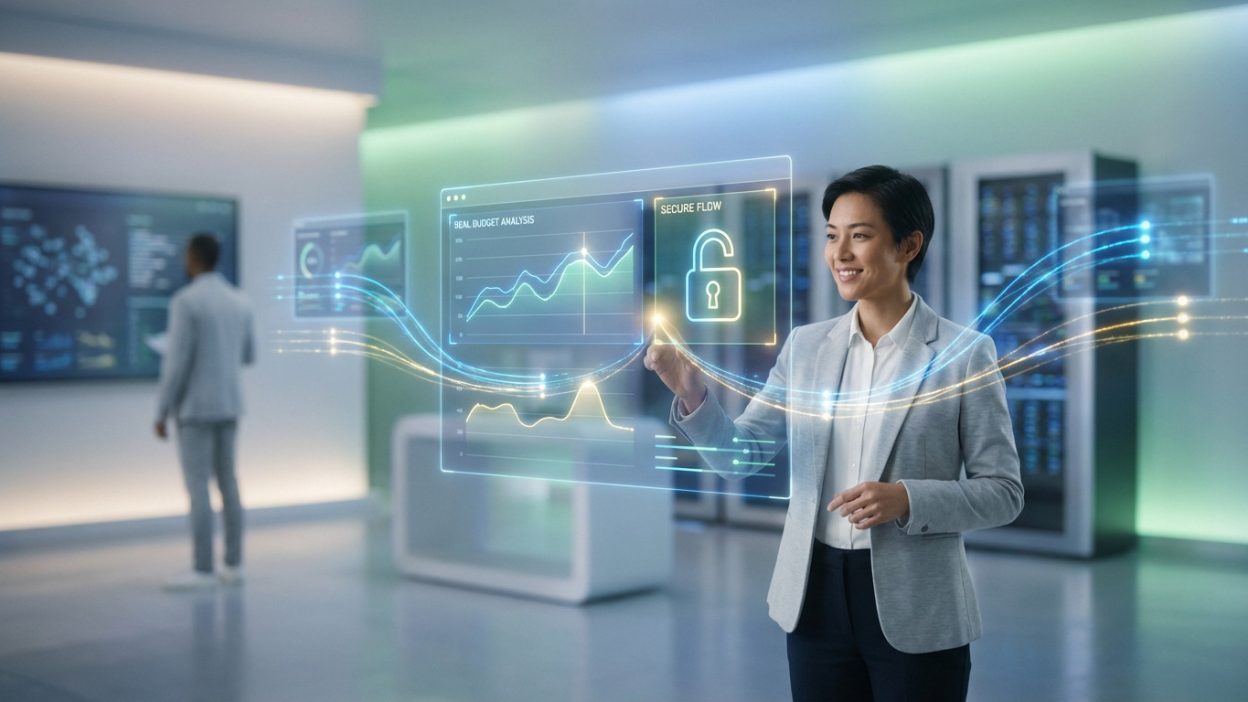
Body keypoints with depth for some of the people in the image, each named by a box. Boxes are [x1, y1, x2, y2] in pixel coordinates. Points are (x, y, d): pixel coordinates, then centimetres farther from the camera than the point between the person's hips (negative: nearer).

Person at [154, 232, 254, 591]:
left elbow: (176, 362, -17)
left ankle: (203, 571, -3)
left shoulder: (185, 301, -15)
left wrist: (161, 413, -10)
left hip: (195, 406, -7)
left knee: (197, 487, -4)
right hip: (229, 405, 7)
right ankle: (234, 564, 12)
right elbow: (247, 356, 17)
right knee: (227, 483, 11)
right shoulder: (240, 301, 8)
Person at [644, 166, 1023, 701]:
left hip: (916, 614, -3)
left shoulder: (964, 354, -6)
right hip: (815, 599, 3)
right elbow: (737, 456, 3)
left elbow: (1003, 491, -4)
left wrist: (909, 499, -20)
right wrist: (691, 391, -14)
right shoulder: (805, 346, 4)